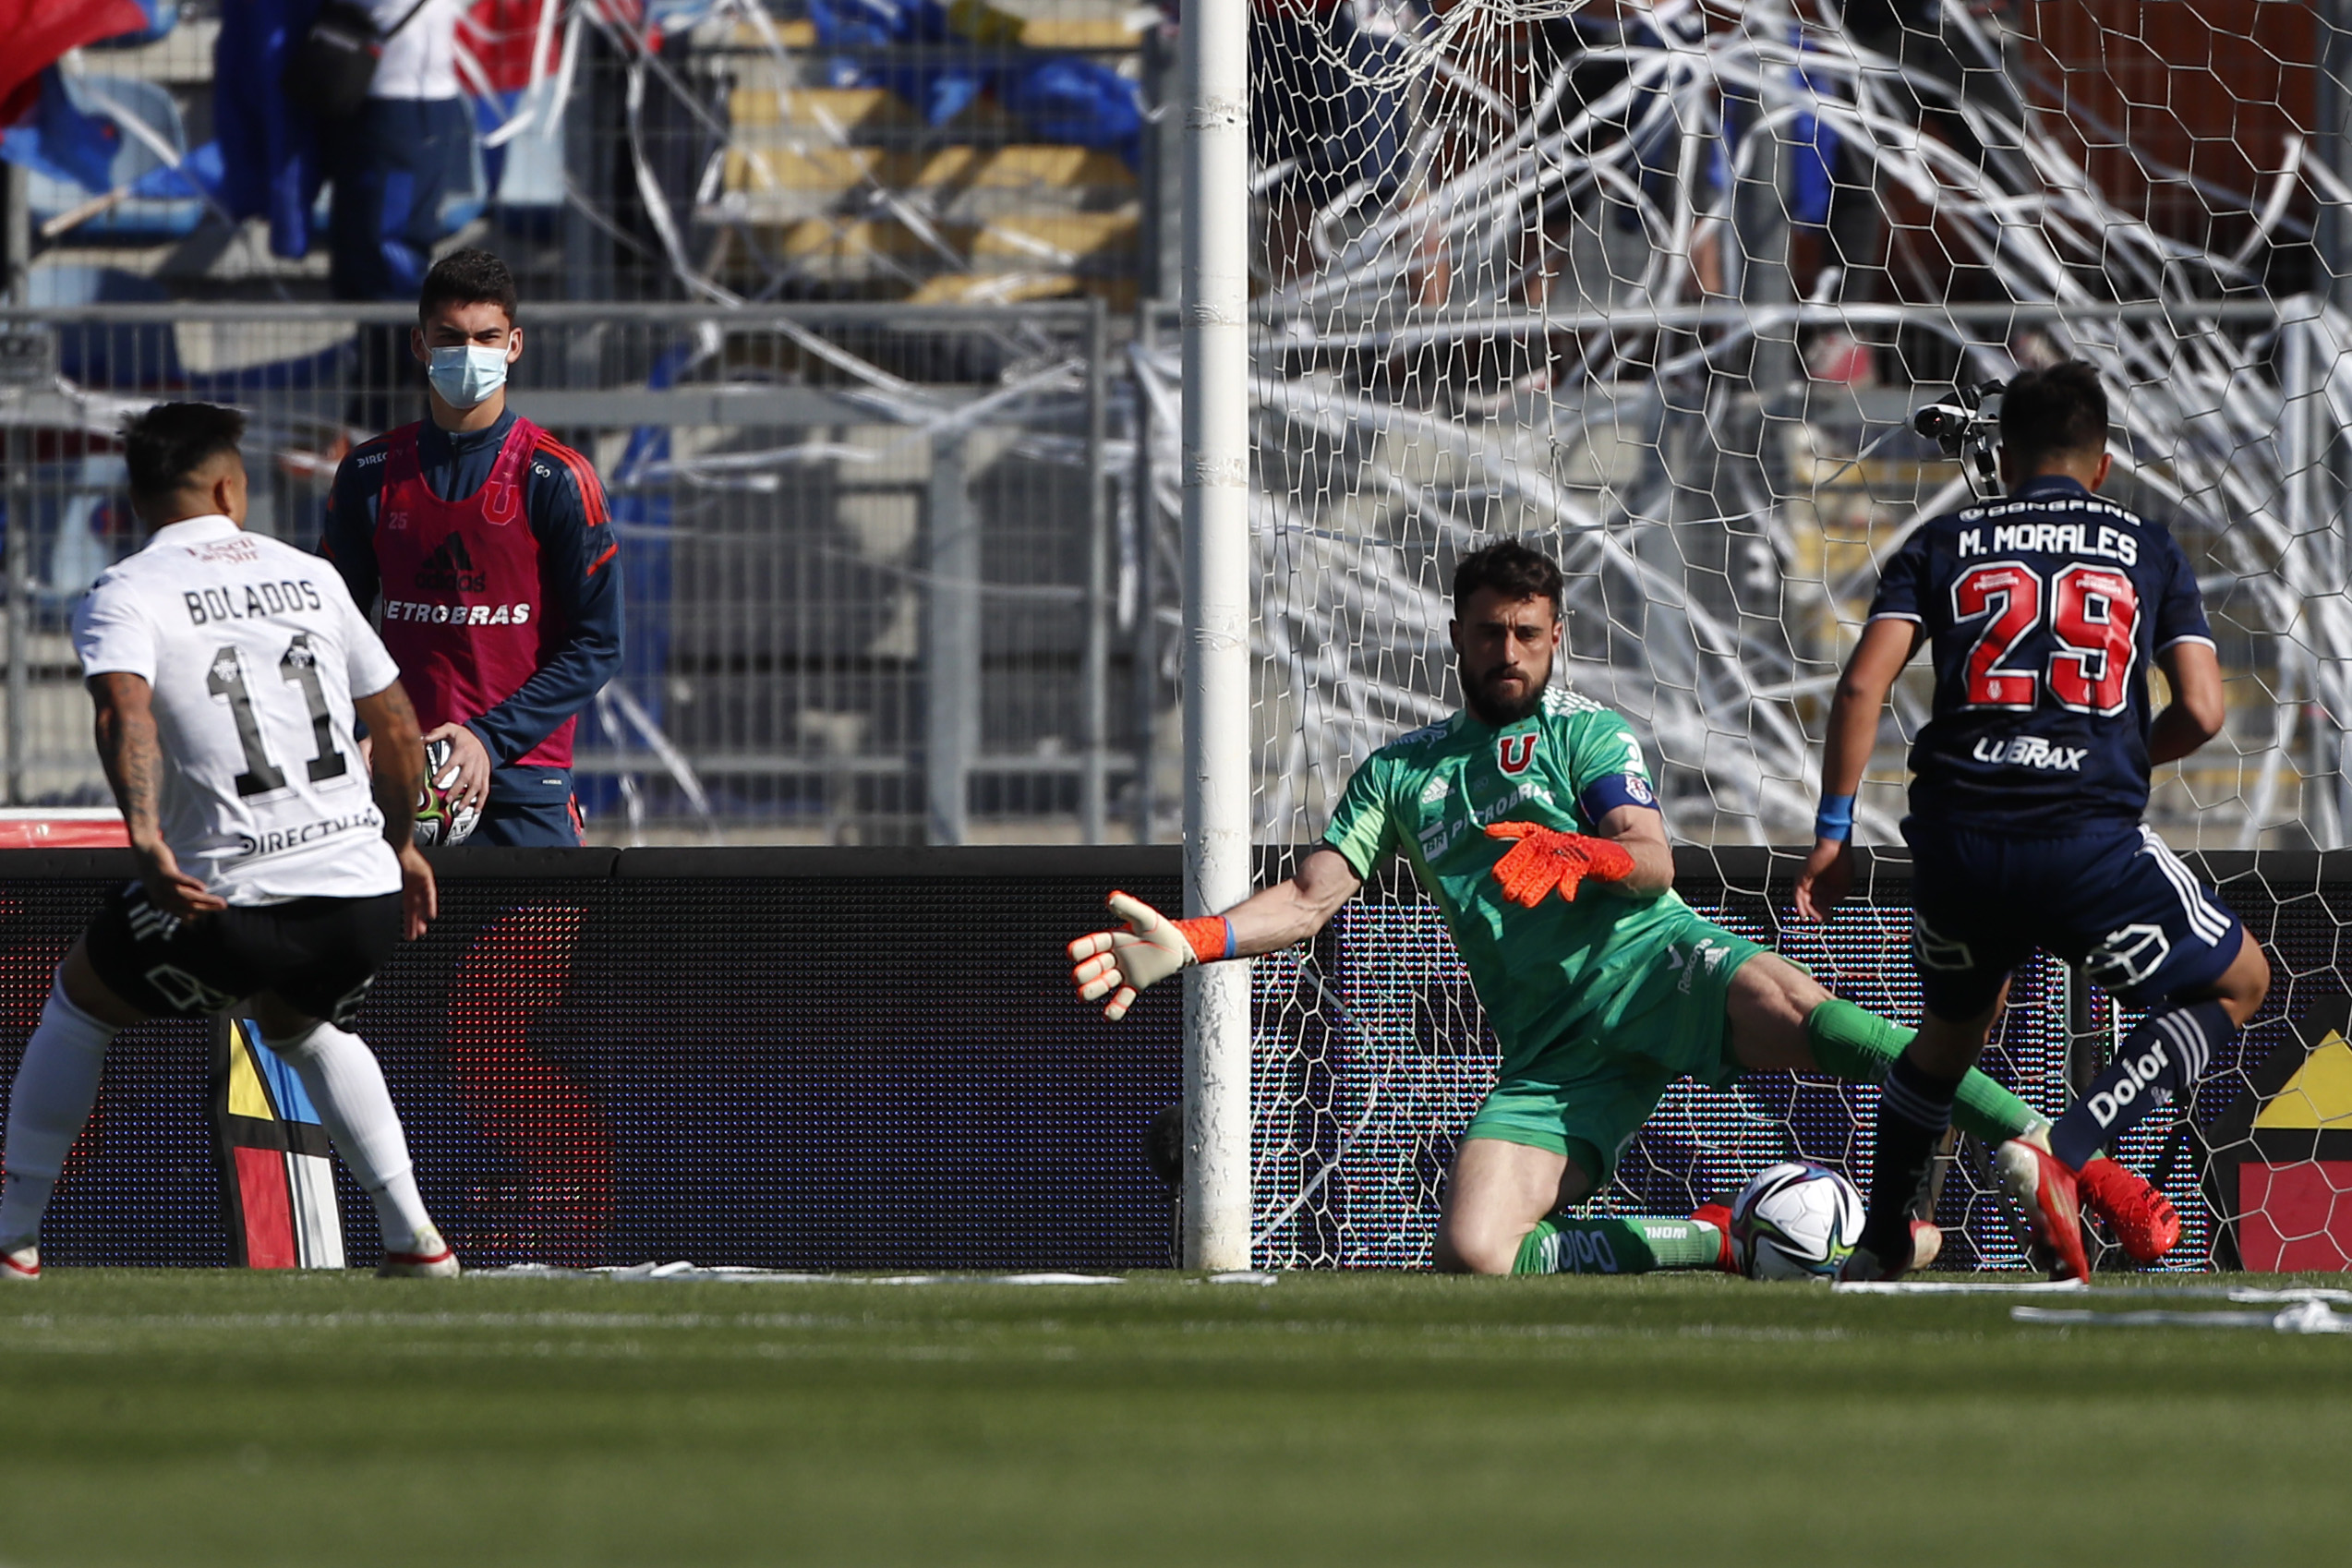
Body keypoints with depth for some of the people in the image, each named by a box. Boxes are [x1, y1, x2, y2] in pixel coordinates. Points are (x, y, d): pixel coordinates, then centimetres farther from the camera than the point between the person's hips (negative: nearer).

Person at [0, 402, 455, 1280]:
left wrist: (146, 837, -32)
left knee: (81, 997, 24)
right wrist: (398, 844, 36)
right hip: (366, 897, 4)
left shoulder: (123, 596, 1)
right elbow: (399, 729, 21)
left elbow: (125, 709, -21)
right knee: (300, 1025, 36)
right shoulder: (309, 576, 15)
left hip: (229, 903, -4)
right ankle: (414, 1236, 23)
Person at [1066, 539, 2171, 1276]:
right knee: (1473, 1255, -21)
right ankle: (1721, 1242, -6)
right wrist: (1183, 944, 0)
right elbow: (1311, 898, 16)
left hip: (1650, 963, -3)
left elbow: (1652, 863, -4)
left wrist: (1573, 857, -27)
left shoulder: (1589, 737, 11)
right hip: (1552, 1049, 3)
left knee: (1790, 1009, -37)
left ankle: (2042, 1152, -39)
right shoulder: (1401, 773, 23)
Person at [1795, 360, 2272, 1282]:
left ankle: (1878, 1247, 33)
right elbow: (2201, 712, 4)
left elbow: (1862, 688, 1)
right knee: (2237, 985, 19)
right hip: (2092, 841, -3)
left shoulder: (1942, 546, 14)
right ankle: (2065, 1154, -1)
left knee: (1955, 1022, 32)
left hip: (1955, 838, 3)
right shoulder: (2148, 550, 13)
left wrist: (1832, 835, 6)